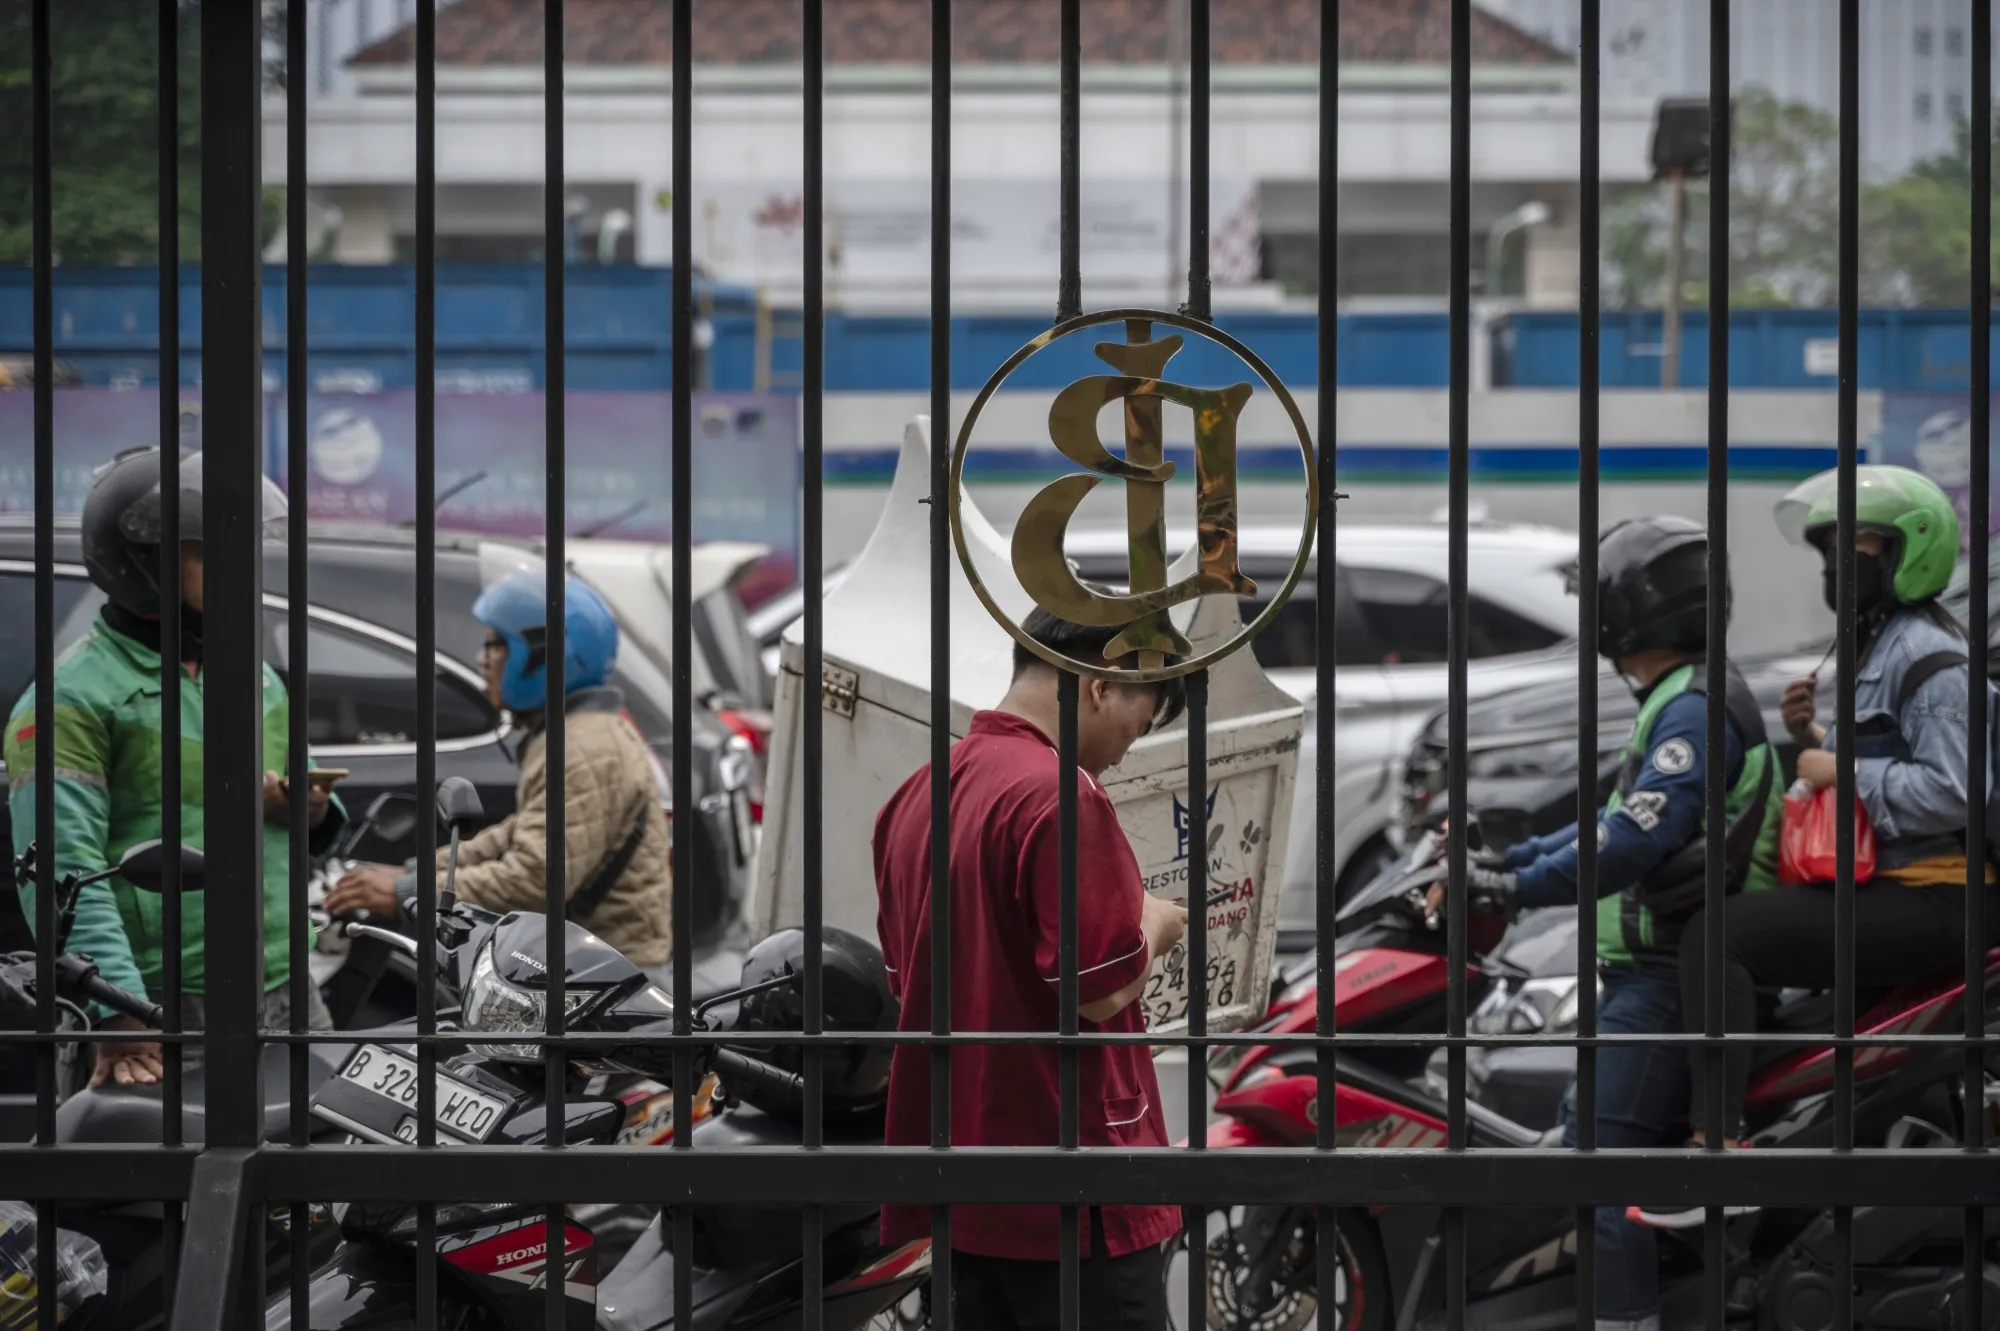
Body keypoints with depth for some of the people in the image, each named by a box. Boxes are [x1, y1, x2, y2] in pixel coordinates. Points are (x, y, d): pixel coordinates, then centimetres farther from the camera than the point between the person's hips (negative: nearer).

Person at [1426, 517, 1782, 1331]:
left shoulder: (1694, 709, -14)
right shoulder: (1681, 704, 20)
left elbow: (1638, 837, -26)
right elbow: (1617, 819, 24)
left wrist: (1516, 888, -24)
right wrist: (1505, 858, 17)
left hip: (1668, 976, -11)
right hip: (1650, 968, 11)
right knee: (1581, 1132, 16)